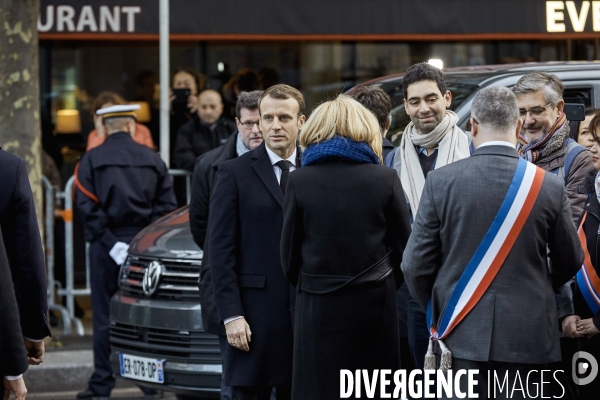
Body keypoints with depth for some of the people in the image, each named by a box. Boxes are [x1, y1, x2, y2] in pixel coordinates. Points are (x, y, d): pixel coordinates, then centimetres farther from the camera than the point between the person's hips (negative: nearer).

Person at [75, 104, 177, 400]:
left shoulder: (91, 160, -1)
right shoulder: (152, 160, 7)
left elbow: (88, 207, -11)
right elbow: (167, 205, 0)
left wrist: (110, 242, -12)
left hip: (106, 246, -2)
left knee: (105, 317, 1)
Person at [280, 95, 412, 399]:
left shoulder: (299, 181, -3)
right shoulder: (385, 179, -2)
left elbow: (289, 254, 1)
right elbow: (402, 247, 3)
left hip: (318, 307, -1)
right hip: (375, 305, 1)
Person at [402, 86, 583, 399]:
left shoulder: (442, 181, -7)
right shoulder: (549, 187, -5)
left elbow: (416, 264, -3)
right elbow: (569, 264, 7)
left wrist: (436, 312, 16)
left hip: (461, 332, 0)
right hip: (528, 334, 0)